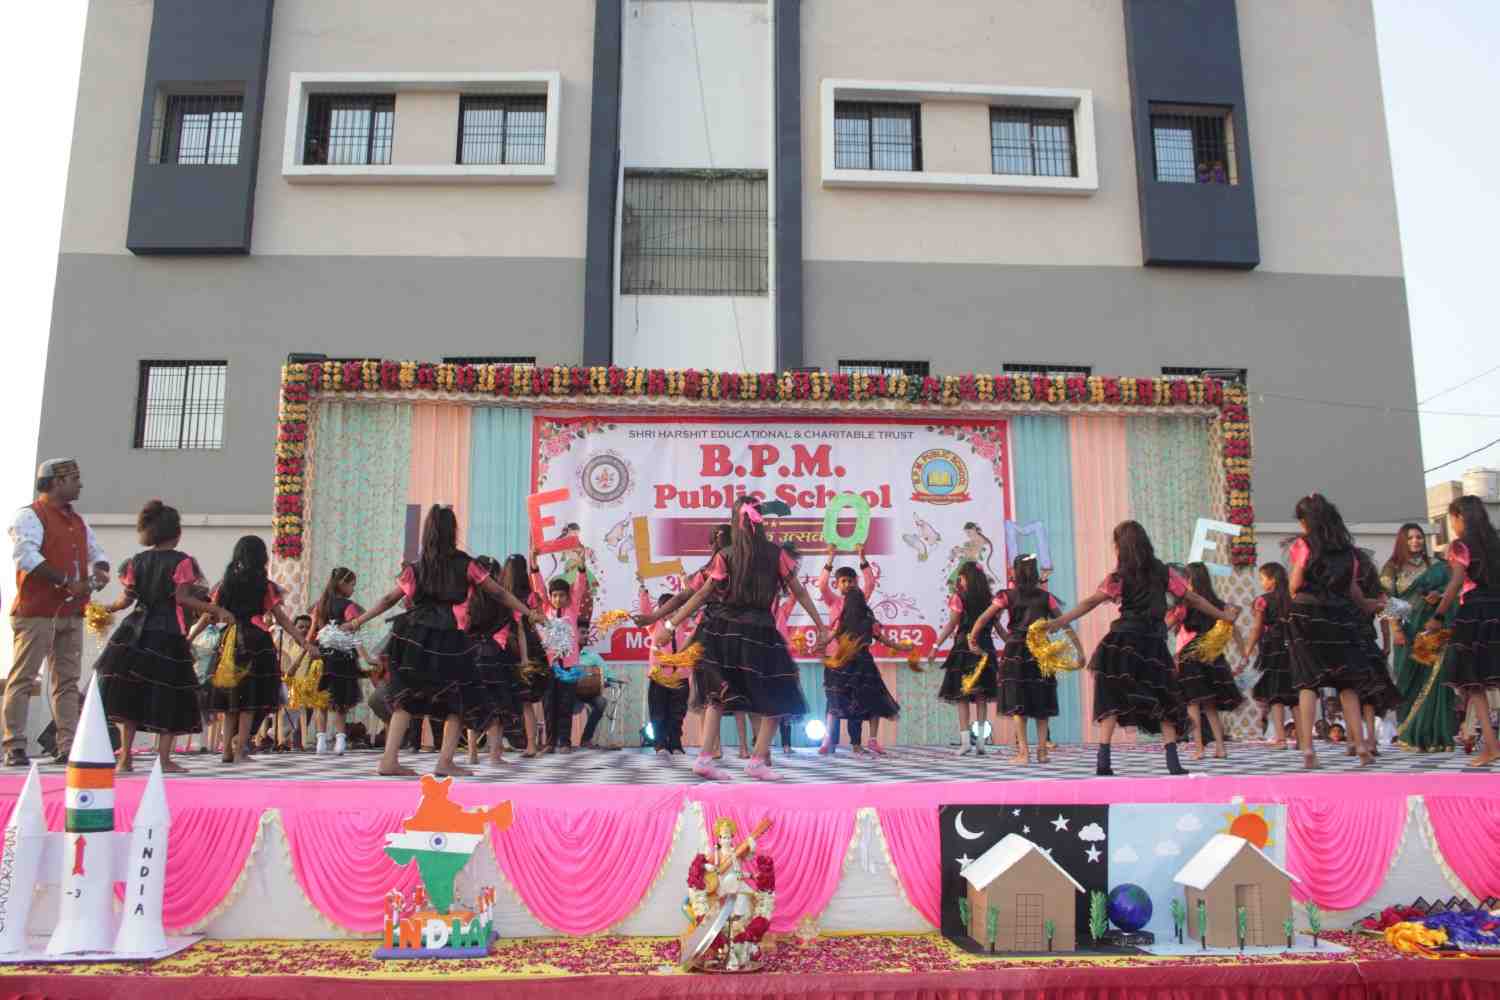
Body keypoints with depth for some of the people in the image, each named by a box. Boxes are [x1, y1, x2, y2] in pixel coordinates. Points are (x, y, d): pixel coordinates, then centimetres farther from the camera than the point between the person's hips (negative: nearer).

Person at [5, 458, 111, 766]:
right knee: (23, 679, -4)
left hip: (72, 612, 8)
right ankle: (14, 747, -1)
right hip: (36, 613, -8)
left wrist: (99, 571, 0)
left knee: (68, 681, 7)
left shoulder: (77, 521, 19)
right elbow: (25, 556, -20)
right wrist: (66, 582, -23)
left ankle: (67, 746, 9)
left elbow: (95, 552, 25)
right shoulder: (29, 516, -5)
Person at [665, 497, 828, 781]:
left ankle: (706, 758, 5)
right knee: (776, 698, 11)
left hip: (722, 629, 2)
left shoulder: (726, 557, -1)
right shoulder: (776, 554, 0)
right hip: (760, 632, -2)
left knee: (718, 694, 14)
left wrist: (672, 624, 3)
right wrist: (821, 627, 10)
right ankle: (759, 760, 4)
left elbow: (702, 595, -2)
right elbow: (799, 592, 4)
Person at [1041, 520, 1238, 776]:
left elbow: (1090, 603, -8)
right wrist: (1224, 615, 24)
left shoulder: (1119, 577, -2)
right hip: (1154, 645, 2)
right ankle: (1173, 762, 4)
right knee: (1163, 700, 13)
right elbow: (1194, 600, 12)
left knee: (1111, 698, 1)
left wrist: (1059, 622, -7)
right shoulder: (1163, 573, 7)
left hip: (1123, 643, -2)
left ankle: (1103, 761, -7)